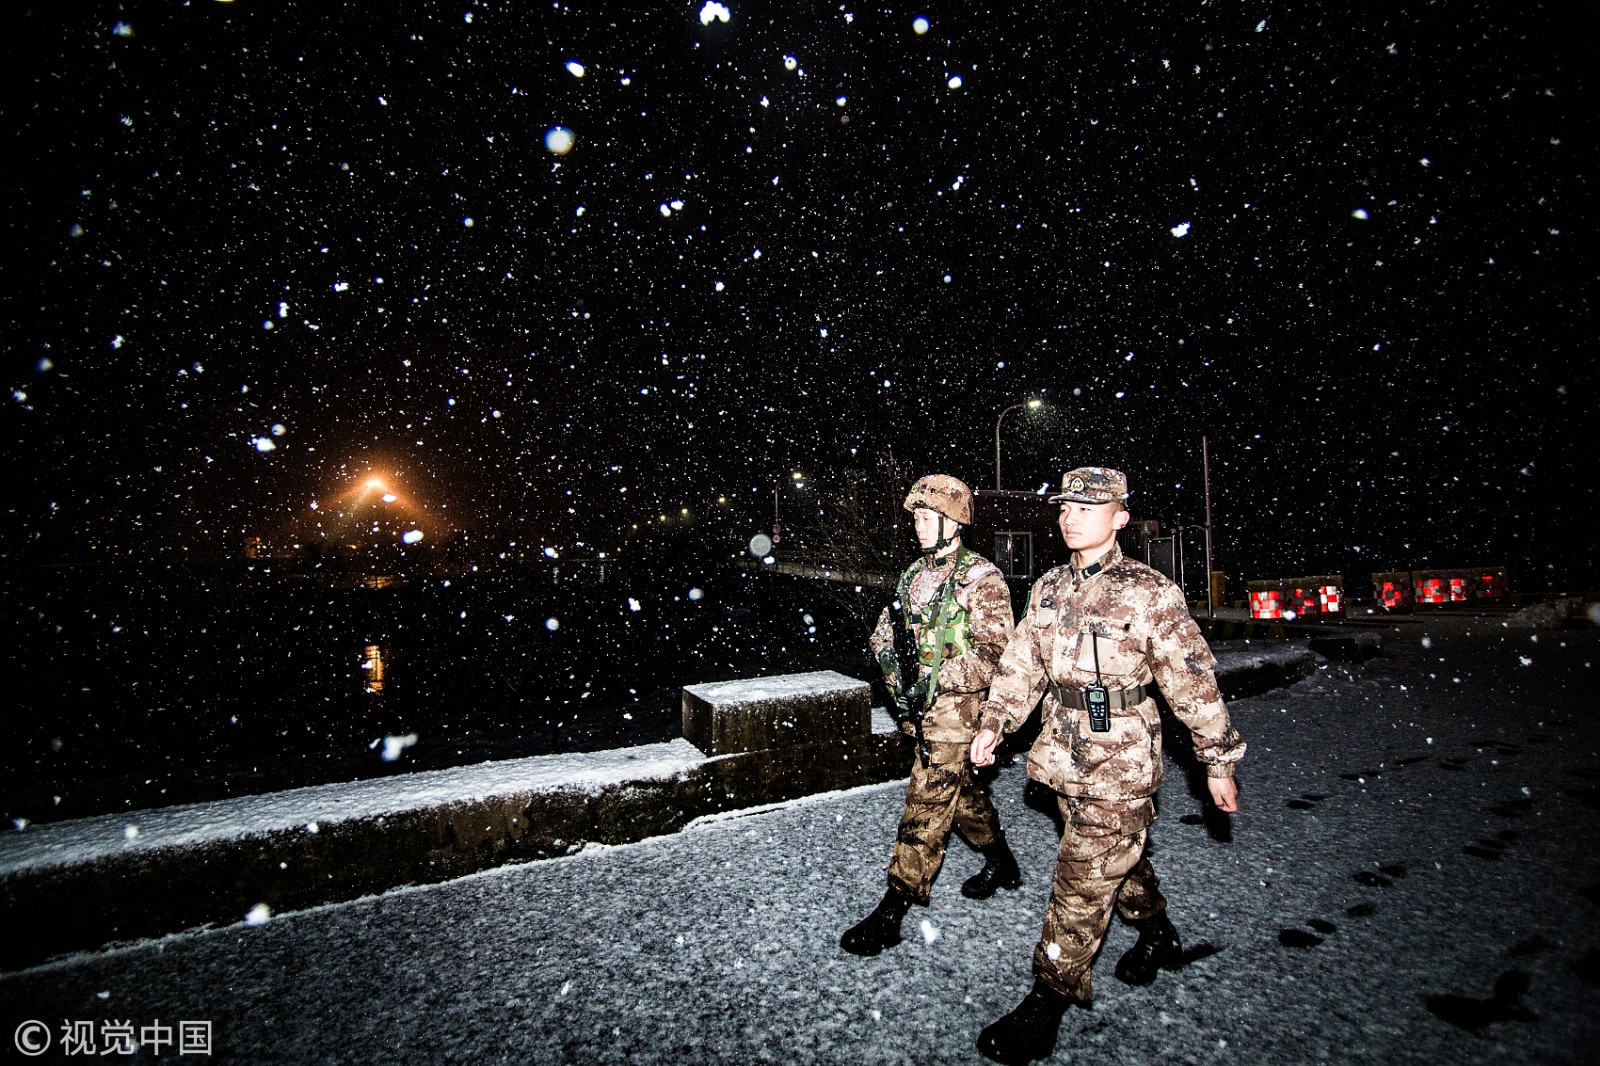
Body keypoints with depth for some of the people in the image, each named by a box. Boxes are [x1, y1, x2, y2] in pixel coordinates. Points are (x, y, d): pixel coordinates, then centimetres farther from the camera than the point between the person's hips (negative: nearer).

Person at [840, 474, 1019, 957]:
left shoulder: (981, 578, -13)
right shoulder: (914, 574, 10)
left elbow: (992, 650, -19)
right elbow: (886, 630, 15)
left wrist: (938, 681, -24)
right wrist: (892, 670, -3)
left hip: (958, 708, -8)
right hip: (922, 706, 8)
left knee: (927, 802, -4)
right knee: (960, 789, 22)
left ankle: (892, 910, 4)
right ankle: (1001, 862, 45)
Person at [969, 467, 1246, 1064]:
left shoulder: (1149, 594, -11)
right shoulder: (1048, 589, 5)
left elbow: (1193, 681, -7)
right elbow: (1022, 662, 9)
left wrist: (1218, 762, -4)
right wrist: (993, 723, 1)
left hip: (1122, 762, -6)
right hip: (1066, 755, 6)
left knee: (1084, 878, -2)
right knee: (1119, 856, 23)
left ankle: (1049, 1000, 10)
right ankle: (1158, 936, 48)